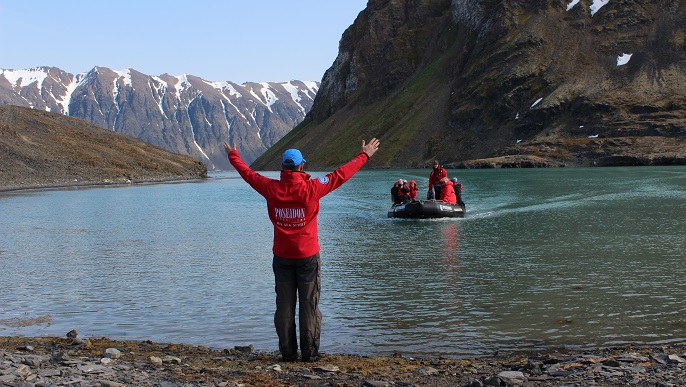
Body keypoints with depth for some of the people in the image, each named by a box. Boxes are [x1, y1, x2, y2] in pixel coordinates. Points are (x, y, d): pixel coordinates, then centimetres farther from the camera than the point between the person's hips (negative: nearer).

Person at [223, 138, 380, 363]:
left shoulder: (272, 189, -6)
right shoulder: (311, 188, -13)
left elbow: (248, 174, 11)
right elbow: (341, 175, -4)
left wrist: (233, 156, 29)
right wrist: (364, 156, 8)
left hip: (281, 257, 3)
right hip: (308, 256, -2)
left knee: (284, 306, 9)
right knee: (309, 305, 4)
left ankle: (288, 352, 13)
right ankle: (310, 353, 7)